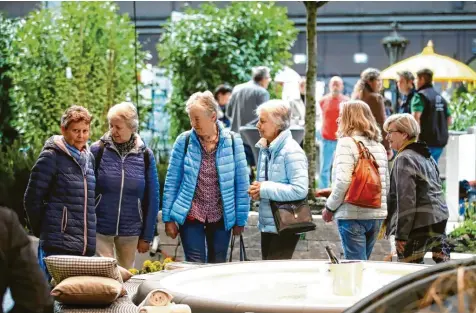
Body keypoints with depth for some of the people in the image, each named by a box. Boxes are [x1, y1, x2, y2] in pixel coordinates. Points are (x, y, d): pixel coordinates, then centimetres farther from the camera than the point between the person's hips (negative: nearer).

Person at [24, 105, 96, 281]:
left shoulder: (89, 158, 15)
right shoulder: (51, 157, -5)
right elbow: (32, 199, -3)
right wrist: (42, 230, 2)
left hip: (85, 246, 6)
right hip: (57, 246, -6)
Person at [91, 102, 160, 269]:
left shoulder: (145, 155, 0)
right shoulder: (98, 150, -4)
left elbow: (152, 198, 4)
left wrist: (147, 236, 3)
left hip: (131, 231, 2)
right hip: (100, 229, -2)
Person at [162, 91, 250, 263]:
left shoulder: (232, 141, -4)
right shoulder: (184, 141, -4)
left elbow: (242, 183, 0)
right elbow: (171, 182, 1)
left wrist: (240, 220, 1)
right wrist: (168, 218, -1)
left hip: (221, 217, 1)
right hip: (191, 216, -1)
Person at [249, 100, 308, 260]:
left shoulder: (291, 151, -15)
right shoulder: (265, 149, 10)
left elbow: (300, 190, -24)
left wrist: (265, 189, -20)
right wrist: (257, 190, -1)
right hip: (267, 225, 8)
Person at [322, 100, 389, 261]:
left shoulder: (347, 143, -8)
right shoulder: (379, 146, 14)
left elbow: (343, 181, -18)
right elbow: (386, 185, 14)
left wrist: (330, 208, -7)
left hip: (352, 215, -7)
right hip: (377, 215, 7)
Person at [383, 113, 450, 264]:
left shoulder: (404, 159, -11)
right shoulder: (427, 156, 17)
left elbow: (406, 199, -18)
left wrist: (401, 235, -17)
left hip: (420, 225, -10)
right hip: (440, 220, 10)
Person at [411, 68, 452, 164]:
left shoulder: (420, 96, -9)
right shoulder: (441, 98, 16)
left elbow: (416, 117, -23)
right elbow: (449, 120, 18)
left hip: (426, 141, -7)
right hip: (440, 141, 7)